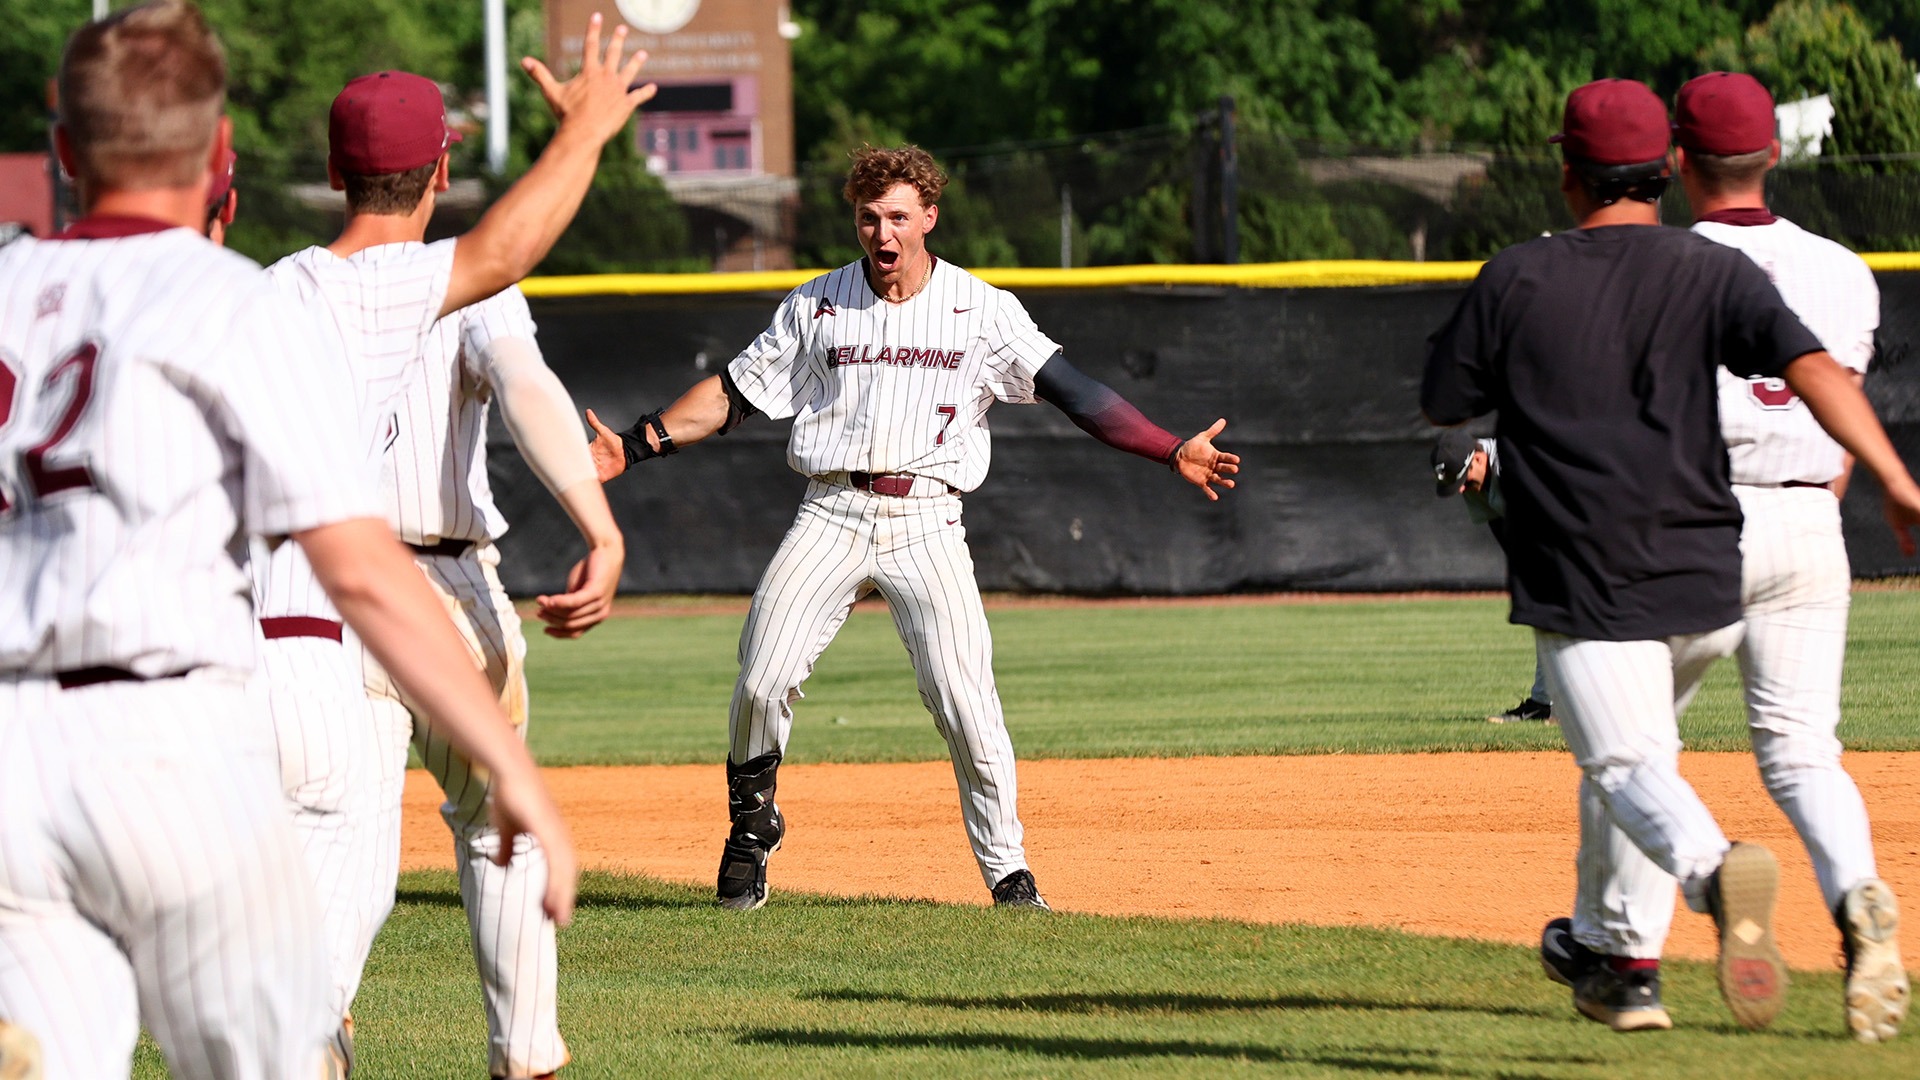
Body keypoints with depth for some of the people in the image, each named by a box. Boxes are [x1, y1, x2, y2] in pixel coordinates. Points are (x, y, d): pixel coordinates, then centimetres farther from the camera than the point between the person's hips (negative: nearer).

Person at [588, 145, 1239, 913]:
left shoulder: (981, 309, 4)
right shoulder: (817, 306, 9)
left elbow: (1071, 391, -1)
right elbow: (731, 394, 11)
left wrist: (1172, 452, -11)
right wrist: (633, 447, 1)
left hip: (925, 522, -1)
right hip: (830, 514, 1)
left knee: (966, 701, -12)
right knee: (761, 682, -10)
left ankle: (1007, 872, -2)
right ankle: (751, 829, 15)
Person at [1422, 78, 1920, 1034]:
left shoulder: (1514, 282, -1)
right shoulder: (1712, 272, 1)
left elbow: (1443, 403, 10)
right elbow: (1811, 366, -13)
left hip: (1583, 585, -4)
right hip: (1705, 579, 4)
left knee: (1629, 766, -12)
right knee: (1631, 742, 26)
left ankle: (1714, 867, -44)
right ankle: (1621, 957, 29)